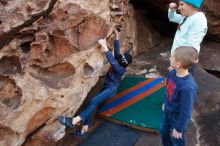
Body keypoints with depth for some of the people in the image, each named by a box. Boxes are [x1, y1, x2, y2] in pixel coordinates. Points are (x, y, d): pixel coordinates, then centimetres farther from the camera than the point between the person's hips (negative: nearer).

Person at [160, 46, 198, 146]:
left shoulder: (187, 87, -39)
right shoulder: (172, 73, -18)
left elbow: (186, 112, -27)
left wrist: (179, 129, -15)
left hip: (178, 117, -6)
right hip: (167, 111, 6)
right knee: (163, 131, 27)